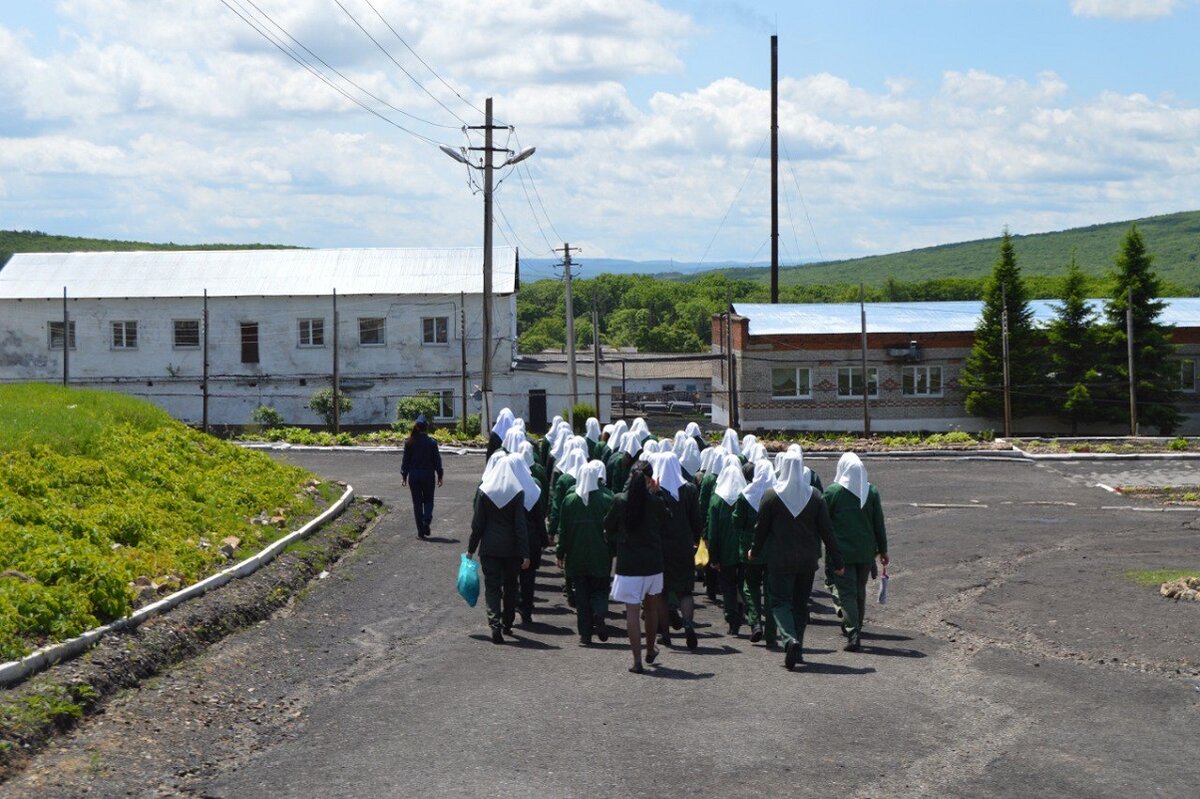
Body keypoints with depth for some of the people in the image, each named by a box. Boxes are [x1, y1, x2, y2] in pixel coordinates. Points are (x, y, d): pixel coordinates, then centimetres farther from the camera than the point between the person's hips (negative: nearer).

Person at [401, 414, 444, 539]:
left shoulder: (409, 443, -5)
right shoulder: (431, 443, -8)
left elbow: (405, 460, 0)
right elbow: (437, 460, -2)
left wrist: (404, 476, 8)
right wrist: (439, 476, 7)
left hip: (414, 476, 1)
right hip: (428, 475, -1)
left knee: (417, 503, 8)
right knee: (428, 500, 14)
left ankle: (420, 531, 7)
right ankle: (427, 520, -14)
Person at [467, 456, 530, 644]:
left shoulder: (484, 492, -6)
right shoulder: (517, 493, -9)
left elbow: (477, 524, -3)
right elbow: (521, 526, -10)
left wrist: (471, 548, 7)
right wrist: (525, 554, -7)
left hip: (489, 547, 0)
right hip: (511, 548, 0)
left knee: (492, 586, 1)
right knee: (510, 586, 17)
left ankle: (495, 624, -16)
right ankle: (507, 624, 26)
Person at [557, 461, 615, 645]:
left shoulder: (570, 499, 0)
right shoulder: (607, 498, -7)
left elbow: (563, 530, 2)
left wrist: (561, 553, 8)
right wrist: (614, 551, 1)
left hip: (577, 556, 2)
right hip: (601, 556, -1)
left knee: (581, 595, 7)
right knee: (600, 589, 11)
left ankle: (585, 633, 4)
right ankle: (598, 618, -16)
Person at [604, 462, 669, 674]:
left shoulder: (620, 500, -9)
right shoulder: (655, 502, -8)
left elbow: (608, 526, 1)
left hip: (628, 563, -2)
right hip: (652, 562, 2)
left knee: (632, 611, -1)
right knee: (651, 607, 21)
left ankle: (637, 660, -5)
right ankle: (650, 650, 36)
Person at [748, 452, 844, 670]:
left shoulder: (771, 495, -8)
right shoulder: (815, 497, -1)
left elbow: (761, 528, -2)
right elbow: (827, 531, 0)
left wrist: (754, 551, 16)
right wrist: (837, 561, 5)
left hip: (779, 560, -3)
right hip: (807, 560, 3)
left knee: (780, 601, 1)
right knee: (800, 603, 14)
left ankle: (791, 639, -24)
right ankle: (797, 650, 16)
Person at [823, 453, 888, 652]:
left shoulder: (832, 492, -8)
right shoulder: (872, 492, 2)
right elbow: (879, 523, 6)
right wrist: (883, 550, 13)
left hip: (841, 552, -4)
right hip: (866, 551, 4)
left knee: (847, 593, -3)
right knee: (860, 592, 18)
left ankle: (853, 636, -14)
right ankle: (855, 629, 28)